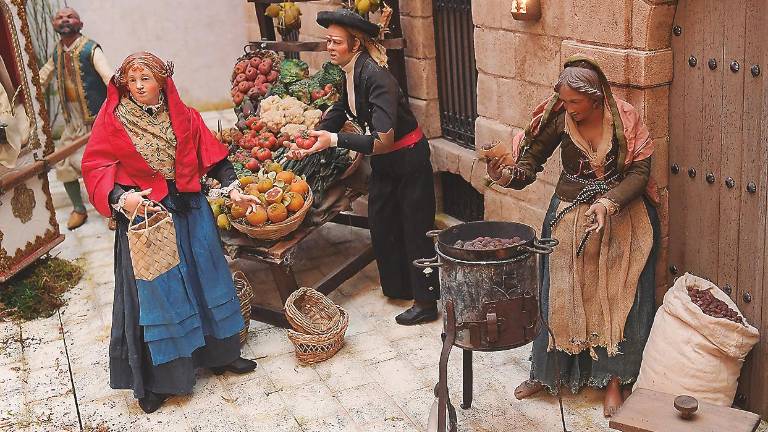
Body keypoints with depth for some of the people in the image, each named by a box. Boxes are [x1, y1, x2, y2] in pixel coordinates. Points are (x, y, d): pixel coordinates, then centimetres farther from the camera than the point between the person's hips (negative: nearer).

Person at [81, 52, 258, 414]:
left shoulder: (183, 116, 2)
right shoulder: (113, 122, -7)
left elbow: (211, 153, 3)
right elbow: (95, 168, -10)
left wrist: (232, 187, -8)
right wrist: (121, 198, -27)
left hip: (191, 211, 4)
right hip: (143, 214, -4)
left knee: (204, 278, 13)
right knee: (154, 290, 3)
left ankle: (218, 351, 33)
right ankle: (156, 377, 17)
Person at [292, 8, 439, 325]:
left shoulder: (375, 78, -29)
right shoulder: (349, 75, -2)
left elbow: (383, 141, -34)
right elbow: (338, 114, 10)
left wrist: (335, 140, -34)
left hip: (409, 159, -9)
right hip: (382, 163, 9)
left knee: (415, 230, 2)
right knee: (380, 224, 18)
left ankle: (426, 302, 16)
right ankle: (398, 287, 36)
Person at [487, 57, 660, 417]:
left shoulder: (625, 119, -13)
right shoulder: (558, 118, -9)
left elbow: (639, 172, -13)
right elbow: (529, 161, -8)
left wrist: (609, 202, -28)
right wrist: (507, 175, -29)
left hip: (620, 221, -1)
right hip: (570, 218, 1)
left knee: (615, 298, 4)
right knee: (560, 295, 8)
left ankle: (612, 380, 19)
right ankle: (547, 371, 26)